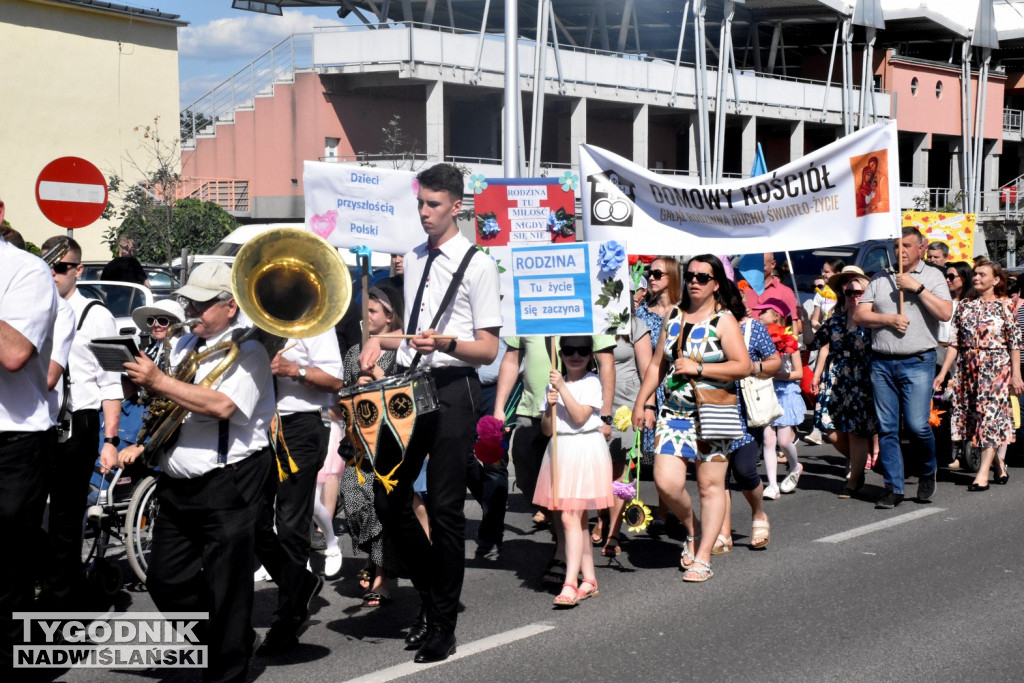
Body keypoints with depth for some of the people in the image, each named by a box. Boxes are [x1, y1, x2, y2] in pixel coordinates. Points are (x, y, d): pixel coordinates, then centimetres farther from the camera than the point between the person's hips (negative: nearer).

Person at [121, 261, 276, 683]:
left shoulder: (247, 350, -9)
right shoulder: (185, 345, 15)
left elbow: (222, 406, -25)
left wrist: (159, 381, -21)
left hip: (227, 486, -8)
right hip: (177, 485, 8)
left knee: (224, 589, -1)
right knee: (165, 580, 12)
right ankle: (220, 641, 31)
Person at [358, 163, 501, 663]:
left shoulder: (477, 264, -7)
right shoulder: (412, 260, 15)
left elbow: (489, 349, -9)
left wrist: (445, 343, -25)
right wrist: (380, 341, 10)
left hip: (453, 388, -7)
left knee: (445, 508, -2)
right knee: (389, 499, 7)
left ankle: (443, 625, 11)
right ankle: (432, 597, 26)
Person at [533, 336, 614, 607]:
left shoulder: (592, 382, -3)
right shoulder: (554, 384, 12)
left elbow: (580, 416, -14)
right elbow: (547, 429, 9)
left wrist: (563, 388, -14)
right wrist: (550, 405, -9)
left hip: (585, 449, -6)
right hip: (560, 450, 6)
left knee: (570, 517, -14)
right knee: (579, 519, 10)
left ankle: (570, 584, -17)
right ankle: (589, 579, 17)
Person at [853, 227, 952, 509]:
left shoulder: (932, 275, 5)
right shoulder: (880, 278, 13)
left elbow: (945, 313, -9)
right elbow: (860, 315, 7)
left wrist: (917, 287, -13)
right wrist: (889, 319, -8)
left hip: (918, 362, -3)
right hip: (882, 362, 3)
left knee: (917, 424, -10)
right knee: (886, 428, 2)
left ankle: (928, 472, 18)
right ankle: (893, 487, 10)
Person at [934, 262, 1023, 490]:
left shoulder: (1004, 306, 0)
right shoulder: (965, 306, 10)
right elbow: (954, 341, 9)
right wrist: (943, 372, 4)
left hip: (996, 368, -4)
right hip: (968, 369, 4)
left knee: (991, 414, -8)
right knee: (973, 417, 5)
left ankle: (983, 473, -10)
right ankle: (998, 463, 23)